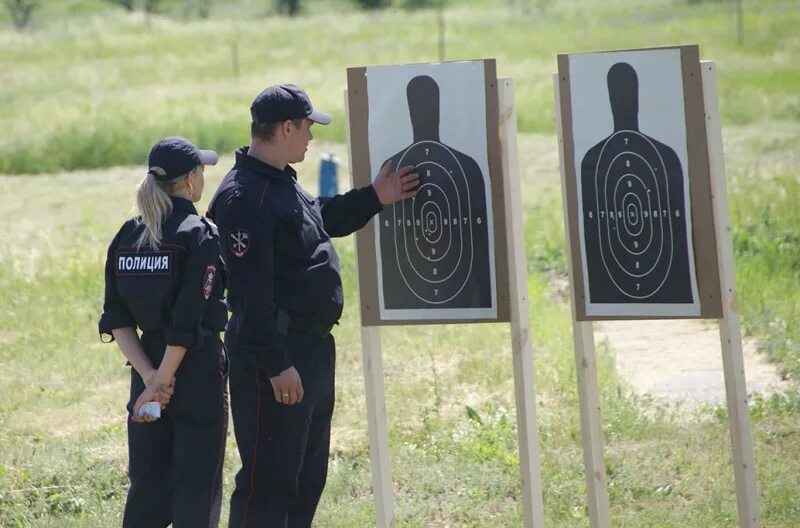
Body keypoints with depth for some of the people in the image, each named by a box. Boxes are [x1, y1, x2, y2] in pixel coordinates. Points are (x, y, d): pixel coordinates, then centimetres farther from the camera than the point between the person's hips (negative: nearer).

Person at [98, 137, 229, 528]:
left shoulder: (128, 236, 6)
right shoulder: (200, 235, -11)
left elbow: (116, 319, 1)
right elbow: (187, 322, -17)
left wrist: (149, 376, -5)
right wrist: (163, 381, -12)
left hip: (147, 370, 6)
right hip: (198, 371, -6)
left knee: (147, 484, 12)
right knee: (197, 490, 1)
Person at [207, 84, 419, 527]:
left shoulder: (283, 183, 14)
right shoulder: (244, 197, -20)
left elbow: (322, 219, 36)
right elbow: (250, 290, -25)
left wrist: (373, 198, 35)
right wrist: (275, 365, -26)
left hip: (311, 348, 11)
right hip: (274, 351, -11)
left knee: (307, 476, 18)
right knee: (269, 478, -9)